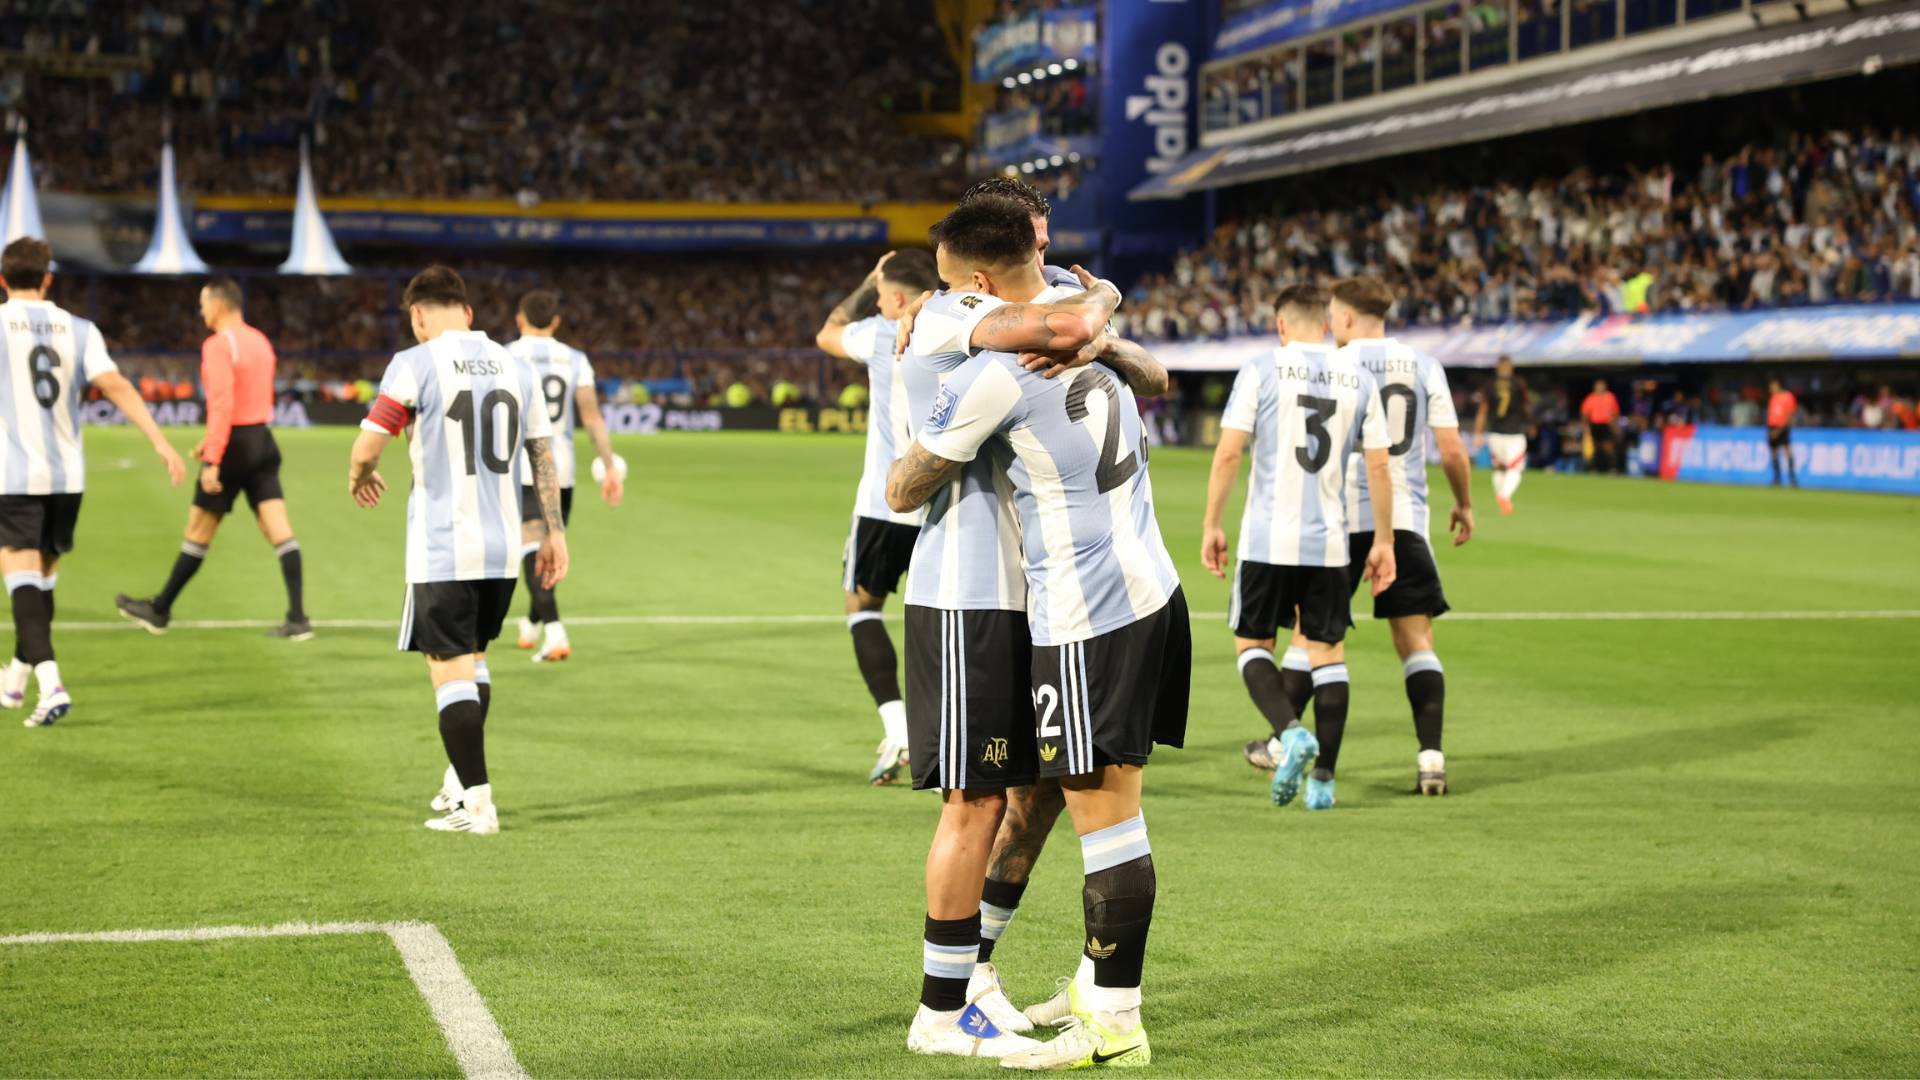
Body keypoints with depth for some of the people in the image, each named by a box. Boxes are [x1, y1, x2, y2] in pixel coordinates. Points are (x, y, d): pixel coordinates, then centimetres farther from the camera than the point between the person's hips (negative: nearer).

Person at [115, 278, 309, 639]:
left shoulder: (218, 345, -11)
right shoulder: (260, 341, 15)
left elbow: (222, 404, -20)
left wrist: (212, 459, -21)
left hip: (235, 445, -7)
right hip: (264, 440, 7)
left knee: (198, 531, 6)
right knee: (278, 528, -1)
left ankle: (160, 610, 20)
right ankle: (298, 619, -9)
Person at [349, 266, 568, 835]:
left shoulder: (414, 365, -7)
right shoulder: (515, 366, 9)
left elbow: (367, 448, -8)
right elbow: (543, 454, 11)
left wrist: (359, 479, 14)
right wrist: (554, 533, 17)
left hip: (442, 548, -5)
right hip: (503, 548, 5)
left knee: (451, 670, -1)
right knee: (474, 659, 21)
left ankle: (476, 804, -4)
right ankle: (461, 779, 26)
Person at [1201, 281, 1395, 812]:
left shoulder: (1261, 371, -3)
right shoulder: (1359, 379, 7)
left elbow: (1228, 453, -7)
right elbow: (1378, 467, 6)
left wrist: (1212, 524, 2)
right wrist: (1383, 542, 13)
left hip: (1268, 539, -3)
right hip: (1329, 542, 3)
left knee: (1251, 645, 10)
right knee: (1328, 652, 10)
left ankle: (1290, 733, -16)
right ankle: (1323, 778, 8)